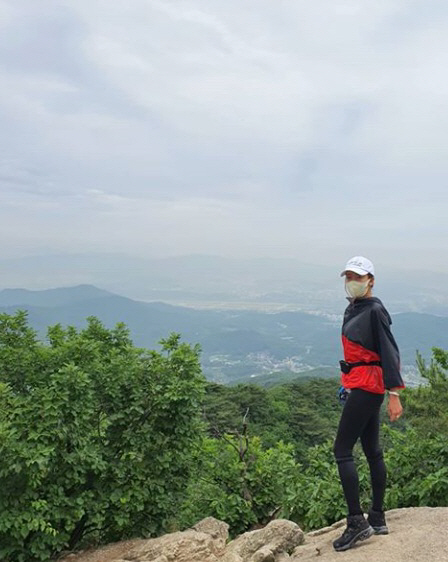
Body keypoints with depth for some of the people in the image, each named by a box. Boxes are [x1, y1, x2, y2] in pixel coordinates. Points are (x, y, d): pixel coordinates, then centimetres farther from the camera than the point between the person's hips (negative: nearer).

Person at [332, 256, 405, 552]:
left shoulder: (375, 310, -14)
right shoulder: (353, 309, 13)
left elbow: (390, 353, -17)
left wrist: (394, 395, -20)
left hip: (367, 388, -10)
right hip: (360, 386, 10)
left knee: (342, 451, -7)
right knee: (372, 451, 14)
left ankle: (356, 522, 0)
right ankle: (377, 519, 25)